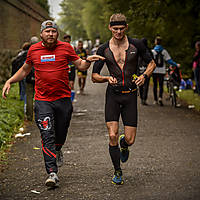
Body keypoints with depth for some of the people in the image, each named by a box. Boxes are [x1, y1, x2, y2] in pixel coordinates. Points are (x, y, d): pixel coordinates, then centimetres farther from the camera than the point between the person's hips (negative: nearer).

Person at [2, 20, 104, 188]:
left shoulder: (65, 47, 1)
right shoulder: (34, 50, 5)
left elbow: (80, 65, 10)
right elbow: (25, 70, 20)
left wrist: (88, 61, -12)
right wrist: (9, 81, 9)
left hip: (63, 98, 1)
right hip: (42, 100, 0)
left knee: (61, 134, 12)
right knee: (47, 136, -11)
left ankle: (57, 150, 48)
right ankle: (52, 173, -12)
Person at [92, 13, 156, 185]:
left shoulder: (136, 45, -2)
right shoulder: (104, 50, 0)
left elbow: (152, 63, 10)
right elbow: (94, 76, 3)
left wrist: (144, 76, -10)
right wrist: (107, 78, -18)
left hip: (130, 95, 0)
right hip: (113, 95, 0)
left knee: (130, 140, -2)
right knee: (112, 135, -12)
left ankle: (124, 144, 38)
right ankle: (118, 172, 9)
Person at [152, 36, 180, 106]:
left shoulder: (153, 51, -4)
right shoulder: (164, 51, -1)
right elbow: (169, 60, -3)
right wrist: (176, 65, 7)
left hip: (155, 71, -1)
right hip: (162, 71, 1)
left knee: (155, 85, 10)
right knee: (161, 85, 5)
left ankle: (155, 100, 12)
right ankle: (160, 98, -17)